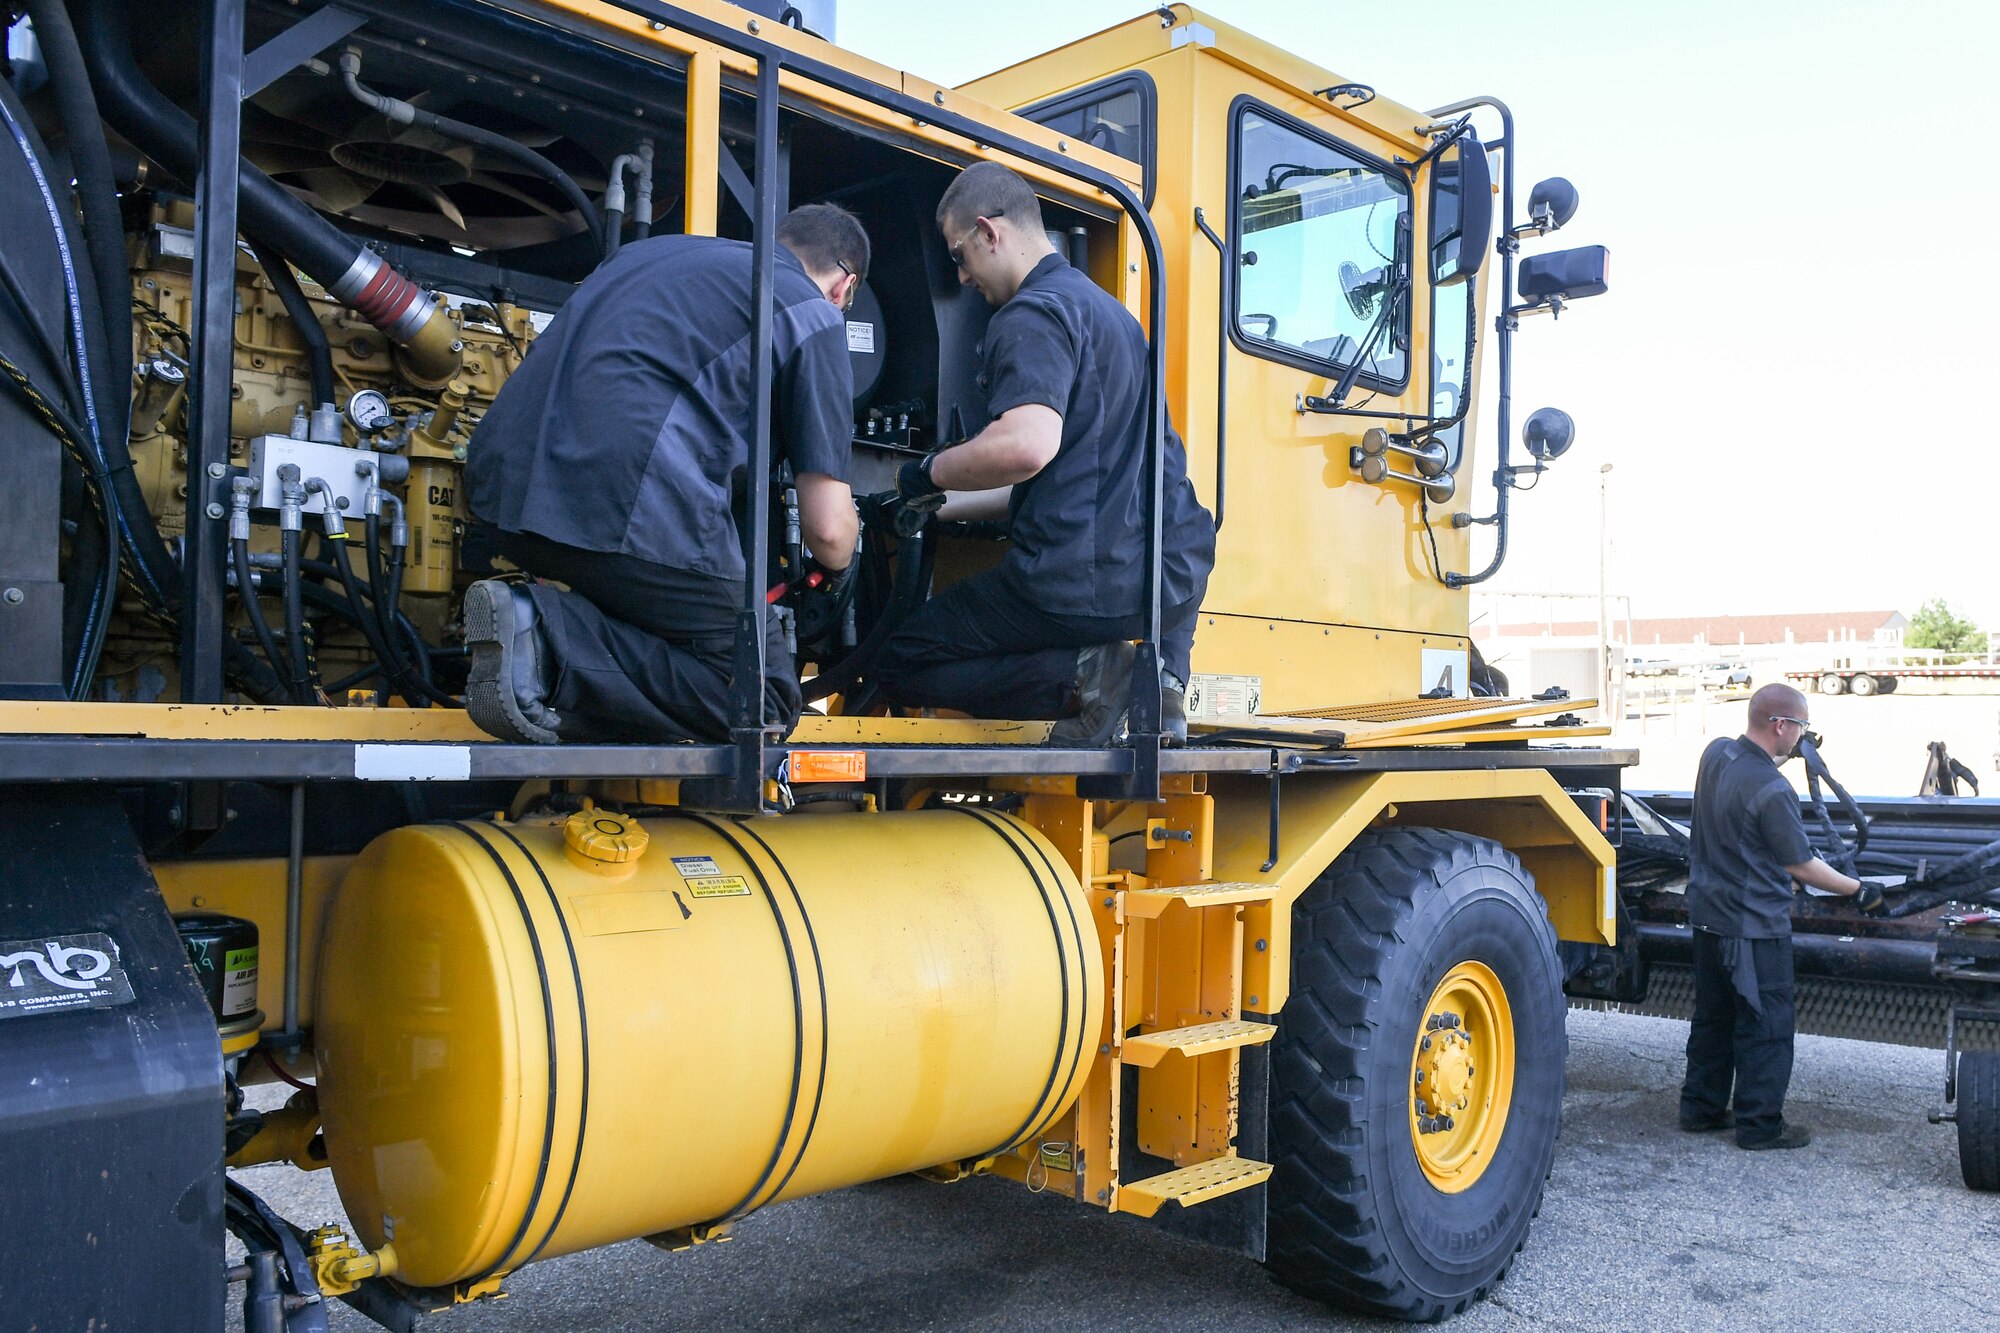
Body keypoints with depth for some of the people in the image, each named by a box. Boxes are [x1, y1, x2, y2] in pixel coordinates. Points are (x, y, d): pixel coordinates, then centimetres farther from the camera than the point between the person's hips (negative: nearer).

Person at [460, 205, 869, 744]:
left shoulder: (657, 249, 28)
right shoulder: (813, 314, 7)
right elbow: (828, 528, 2)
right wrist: (836, 567, 26)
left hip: (504, 490, 8)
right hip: (631, 512, -7)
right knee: (762, 699, 4)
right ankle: (553, 644, -14)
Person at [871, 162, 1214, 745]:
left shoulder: (1032, 314, -10)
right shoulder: (1105, 308, 21)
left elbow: (1028, 445, -29)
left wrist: (930, 473, -9)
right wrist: (943, 507, 30)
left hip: (1087, 581, -9)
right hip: (1179, 571, 9)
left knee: (901, 668, 9)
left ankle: (1085, 676, -10)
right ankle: (1160, 680, 11)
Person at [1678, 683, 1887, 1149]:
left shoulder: (1716, 753, -2)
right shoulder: (1772, 792, -24)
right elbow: (1801, 866, -14)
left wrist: (1787, 757, 15)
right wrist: (1859, 890, -2)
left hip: (1708, 915, 8)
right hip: (1755, 927, -8)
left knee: (1711, 1018, 18)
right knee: (1764, 1027, 5)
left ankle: (1700, 1108, 26)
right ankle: (1761, 1124, 14)